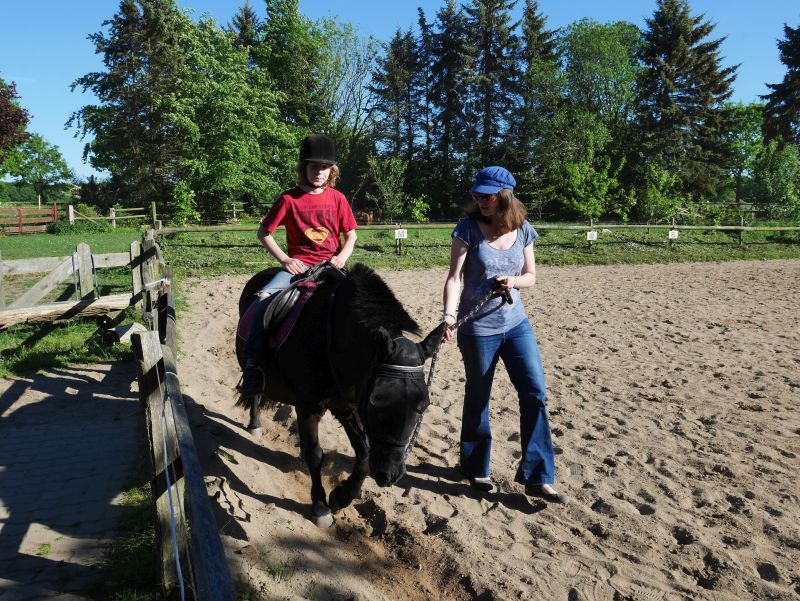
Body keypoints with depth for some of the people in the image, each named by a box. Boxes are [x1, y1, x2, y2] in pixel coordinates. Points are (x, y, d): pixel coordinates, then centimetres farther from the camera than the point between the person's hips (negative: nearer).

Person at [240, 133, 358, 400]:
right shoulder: (289, 199, -1)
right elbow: (263, 232, 4)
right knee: (265, 296, -26)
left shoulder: (337, 198, 5)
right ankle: (253, 363, -18)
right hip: (297, 265, -1)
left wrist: (342, 256, -10)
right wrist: (284, 259, -7)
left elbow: (351, 234, 10)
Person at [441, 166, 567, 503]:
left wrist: (514, 281, -14)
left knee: (535, 393, 0)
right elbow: (454, 276, -15)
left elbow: (531, 277, 9)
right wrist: (449, 314, -29)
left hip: (516, 323, 4)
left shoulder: (523, 230, 2)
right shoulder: (468, 228, -9)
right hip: (478, 327, -4)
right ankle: (476, 469, 30)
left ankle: (538, 478, 10)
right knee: (478, 399, 8)